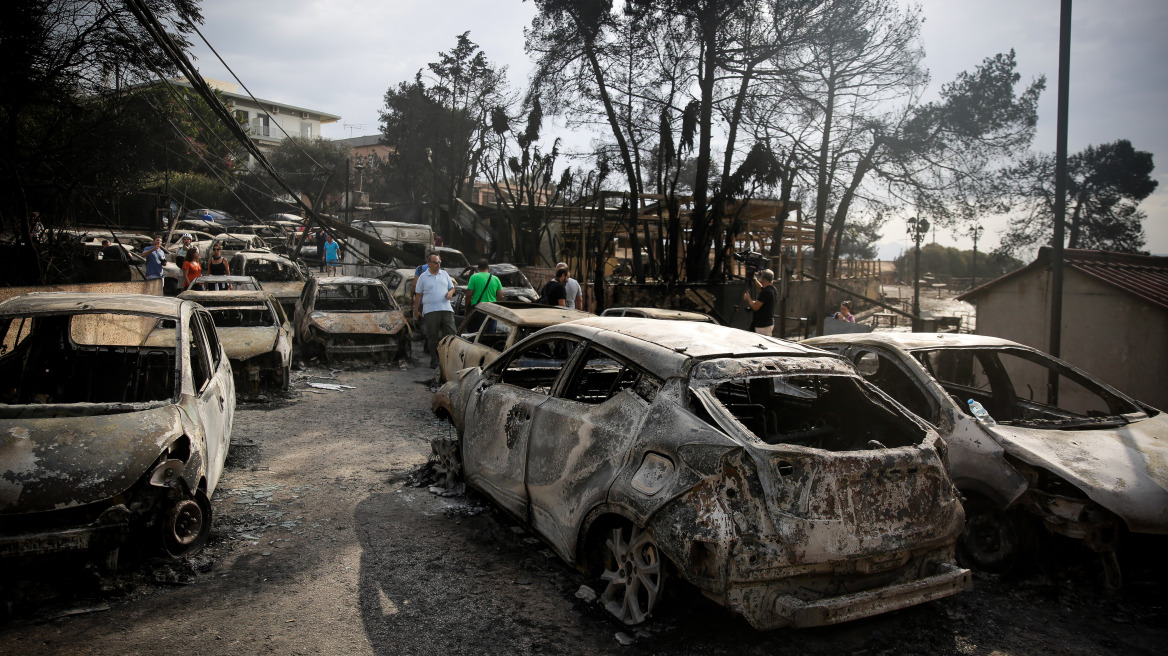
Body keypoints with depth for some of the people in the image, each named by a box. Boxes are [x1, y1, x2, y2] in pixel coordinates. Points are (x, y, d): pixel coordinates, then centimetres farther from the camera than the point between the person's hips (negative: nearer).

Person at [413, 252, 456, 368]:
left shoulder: (444, 274, 14)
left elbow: (452, 288, 21)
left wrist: (450, 293, -3)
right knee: (432, 337, 2)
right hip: (431, 311, -2)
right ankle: (434, 361, 11)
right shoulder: (423, 277, 5)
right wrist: (416, 310, 4)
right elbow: (418, 294, 7)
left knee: (450, 334, -2)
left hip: (446, 309, 2)